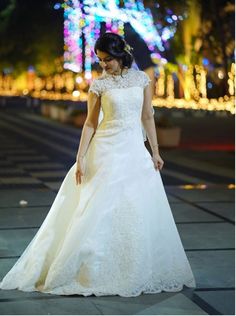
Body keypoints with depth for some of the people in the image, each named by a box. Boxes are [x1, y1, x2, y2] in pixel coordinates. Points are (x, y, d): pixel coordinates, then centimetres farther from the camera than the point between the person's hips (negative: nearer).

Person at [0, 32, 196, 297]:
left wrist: (155, 152, 6)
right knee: (100, 210, -3)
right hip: (107, 150, -3)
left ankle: (138, 272, 17)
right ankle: (94, 271, 7)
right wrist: (80, 159, -5)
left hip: (135, 149, 3)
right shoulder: (98, 84, -2)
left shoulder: (141, 78, 4)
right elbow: (90, 123, 0)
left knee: (139, 213, 4)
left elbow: (147, 117, 9)